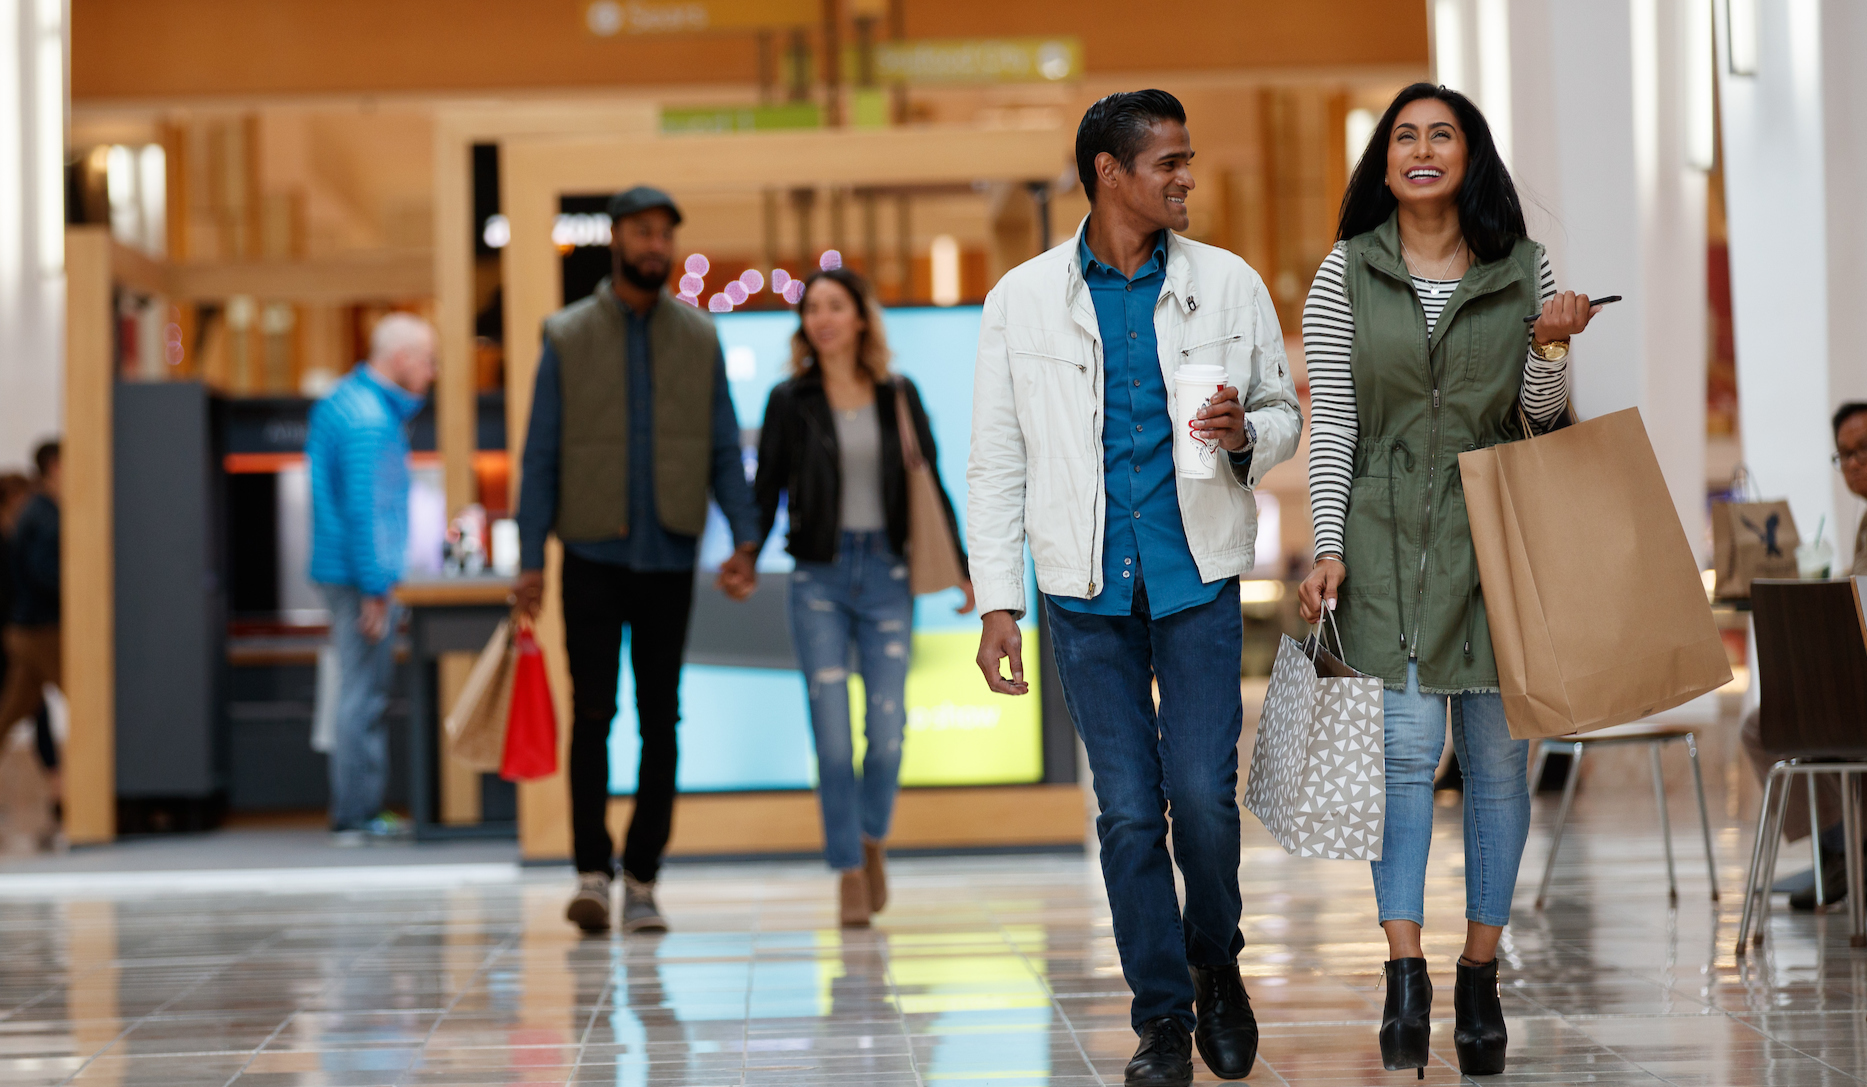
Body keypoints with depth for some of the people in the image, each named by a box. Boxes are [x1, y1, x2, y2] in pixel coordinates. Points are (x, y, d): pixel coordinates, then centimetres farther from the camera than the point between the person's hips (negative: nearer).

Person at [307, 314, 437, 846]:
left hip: (344, 573, 10)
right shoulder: (369, 421, -17)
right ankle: (356, 817, -3)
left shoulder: (345, 400, 16)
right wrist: (375, 592, -21)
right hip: (361, 577, -10)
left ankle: (355, 811, 20)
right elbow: (363, 510, -21)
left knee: (361, 694, 14)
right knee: (363, 697, -6)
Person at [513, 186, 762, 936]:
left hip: (670, 558, 2)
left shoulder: (700, 339, 8)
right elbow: (541, 454, 2)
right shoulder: (567, 338, 3)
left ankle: (641, 880, 9)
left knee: (661, 723, 3)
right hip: (593, 556, -2)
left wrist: (745, 537, -6)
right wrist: (530, 558, -4)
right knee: (592, 714, -7)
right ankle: (592, 872, -1)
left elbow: (725, 451, 8)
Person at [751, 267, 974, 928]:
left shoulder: (898, 397, 7)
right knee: (833, 736, -4)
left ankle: (873, 839, 23)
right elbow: (766, 490, 4)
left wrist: (962, 568, 9)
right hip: (819, 577, -1)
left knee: (888, 729, -4)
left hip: (885, 574, 1)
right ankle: (849, 872, 5)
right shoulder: (791, 401, 3)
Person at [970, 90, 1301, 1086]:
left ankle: (1215, 960, 22)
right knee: (1128, 810, 1)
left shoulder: (1228, 284, 4)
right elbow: (997, 463, 5)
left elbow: (1284, 416, 13)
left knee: (1203, 794, -6)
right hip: (1086, 587, 0)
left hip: (1197, 578, 0)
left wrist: (1246, 433, -12)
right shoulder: (1022, 300, 2)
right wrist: (996, 602, -1)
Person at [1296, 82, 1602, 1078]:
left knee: (1497, 752, 2)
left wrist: (1550, 347, -15)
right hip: (1388, 532, -2)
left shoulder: (1524, 268, 7)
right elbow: (1330, 420, 1)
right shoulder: (1345, 274, 3)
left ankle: (1480, 975, 11)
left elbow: (1542, 412, 6)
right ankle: (1405, 975, -7)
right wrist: (1329, 547, -6)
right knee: (1407, 747, -9)